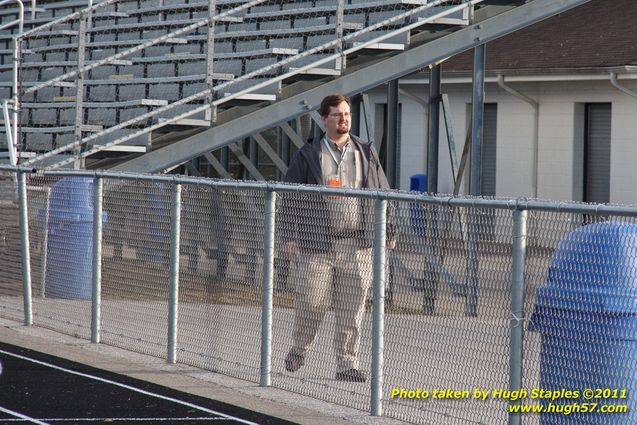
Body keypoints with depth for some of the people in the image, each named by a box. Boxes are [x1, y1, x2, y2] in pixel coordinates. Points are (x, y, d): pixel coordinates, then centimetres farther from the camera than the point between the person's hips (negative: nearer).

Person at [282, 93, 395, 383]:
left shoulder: (367, 154, 13)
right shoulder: (308, 155, 5)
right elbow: (291, 197, 4)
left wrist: (388, 232, 11)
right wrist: (290, 236, -3)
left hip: (358, 245, 2)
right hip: (317, 243, -2)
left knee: (351, 309, 2)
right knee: (310, 302, -2)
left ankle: (347, 364, 8)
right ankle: (299, 349, 22)